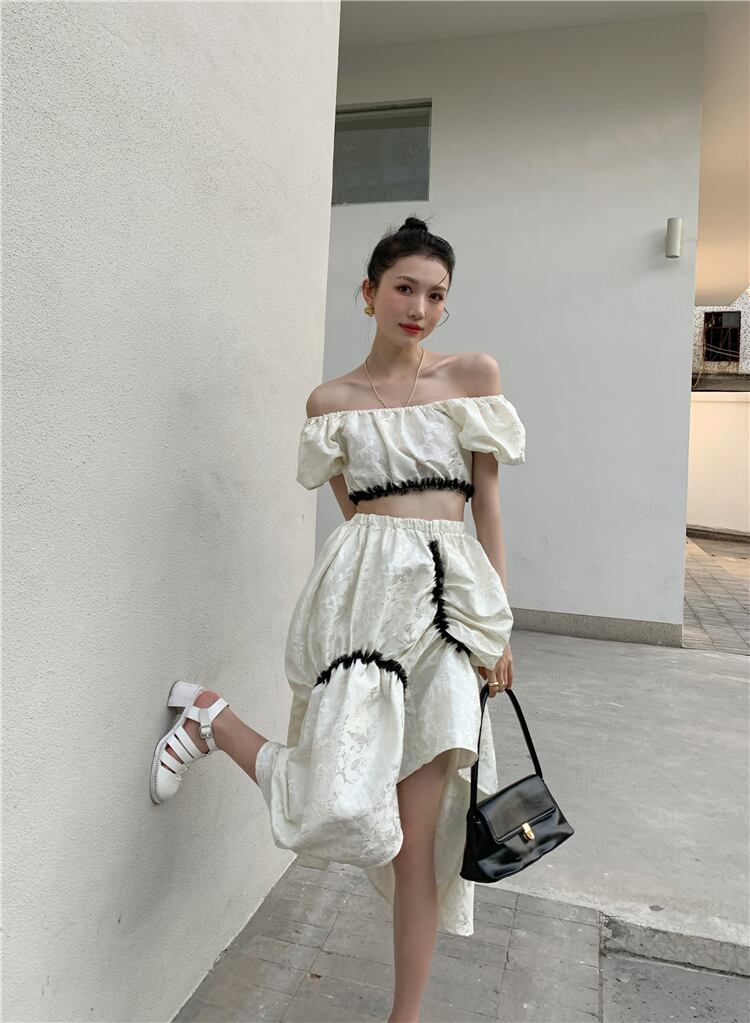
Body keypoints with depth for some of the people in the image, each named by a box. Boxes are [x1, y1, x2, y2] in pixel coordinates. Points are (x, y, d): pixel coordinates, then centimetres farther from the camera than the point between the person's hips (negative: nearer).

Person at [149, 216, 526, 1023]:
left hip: (451, 605, 2)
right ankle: (213, 720, 19)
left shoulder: (476, 375, 9)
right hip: (365, 592, -1)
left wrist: (498, 625, 5)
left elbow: (486, 503, 8)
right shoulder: (332, 401, 7)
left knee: (421, 834, 5)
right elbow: (353, 510, 12)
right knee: (343, 808, -9)